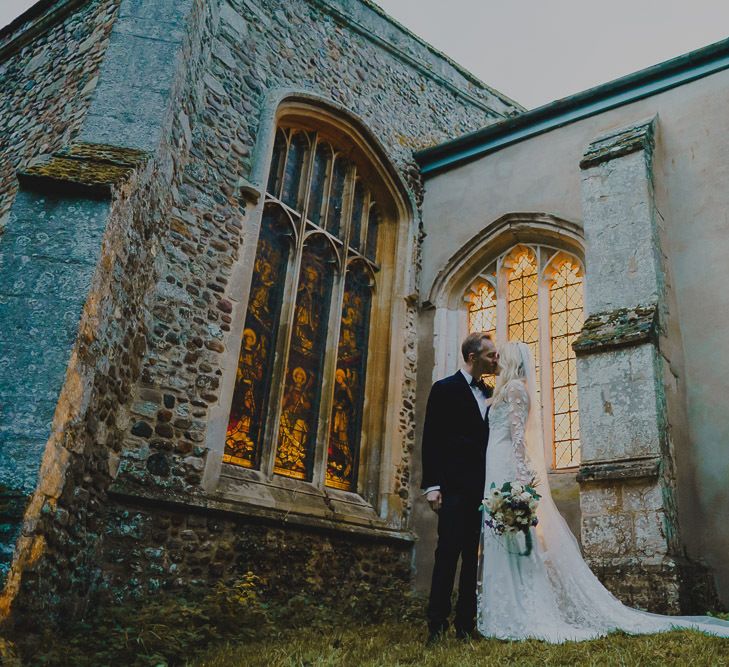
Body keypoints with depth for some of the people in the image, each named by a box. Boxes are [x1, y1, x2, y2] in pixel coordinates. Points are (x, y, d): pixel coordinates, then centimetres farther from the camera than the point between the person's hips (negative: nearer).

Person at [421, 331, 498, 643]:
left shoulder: (489, 394, 18)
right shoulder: (444, 389, 0)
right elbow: (431, 440, -5)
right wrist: (432, 485, -12)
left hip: (483, 488, 6)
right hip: (454, 486, -6)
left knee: (474, 556, 7)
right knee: (448, 552, -8)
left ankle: (466, 622, 13)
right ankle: (437, 624, -2)